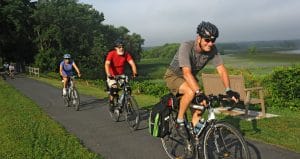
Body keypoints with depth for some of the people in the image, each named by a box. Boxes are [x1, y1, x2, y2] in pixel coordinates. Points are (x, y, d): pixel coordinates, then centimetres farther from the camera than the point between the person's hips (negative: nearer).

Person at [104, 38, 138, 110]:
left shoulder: (126, 54, -13)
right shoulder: (111, 54, -21)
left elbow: (132, 63, -21)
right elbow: (107, 64, -32)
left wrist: (135, 73, -38)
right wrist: (108, 75, -47)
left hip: (121, 75, 3)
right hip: (112, 76, -3)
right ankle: (111, 104, 0)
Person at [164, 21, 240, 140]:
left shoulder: (212, 50, -19)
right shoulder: (186, 47, -34)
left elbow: (221, 69, -19)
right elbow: (187, 73, -42)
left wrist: (228, 90, -31)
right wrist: (199, 93, -51)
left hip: (191, 77, 6)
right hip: (174, 76, -6)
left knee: (201, 102, -8)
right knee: (191, 92, -33)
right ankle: (180, 122, -13)